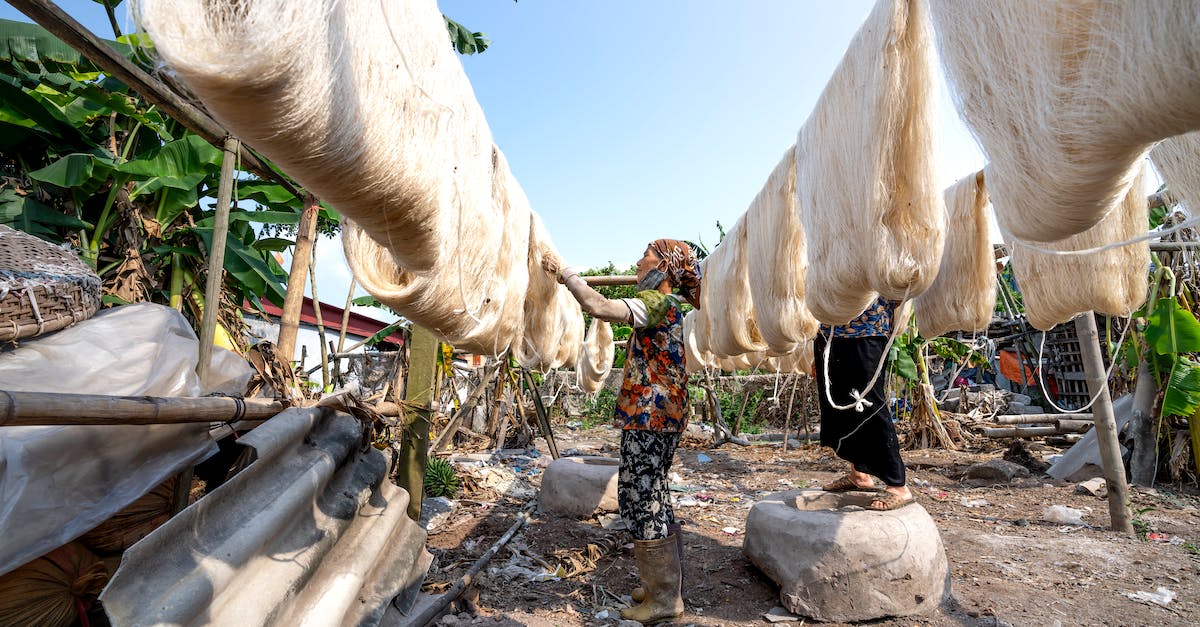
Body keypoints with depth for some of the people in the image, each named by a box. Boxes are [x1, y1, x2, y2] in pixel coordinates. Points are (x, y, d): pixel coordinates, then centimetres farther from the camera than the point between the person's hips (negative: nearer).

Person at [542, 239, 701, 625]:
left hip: (649, 417, -10)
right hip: (658, 416, 10)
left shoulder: (659, 301, -15)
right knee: (652, 500, 18)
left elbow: (600, 308, -27)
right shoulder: (665, 305, 16)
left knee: (644, 503, -1)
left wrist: (564, 272, -16)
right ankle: (667, 583, 32)